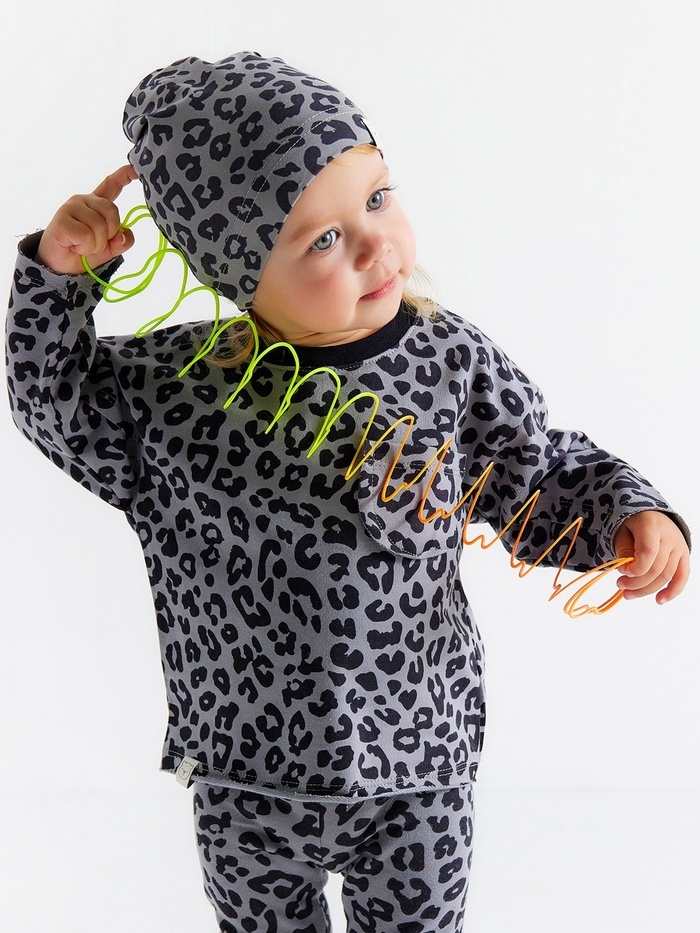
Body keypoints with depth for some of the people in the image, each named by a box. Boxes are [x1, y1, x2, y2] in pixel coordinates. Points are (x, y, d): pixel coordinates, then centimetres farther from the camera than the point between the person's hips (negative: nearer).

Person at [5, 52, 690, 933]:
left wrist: (631, 514, -21)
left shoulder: (451, 363, -14)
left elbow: (547, 481, -3)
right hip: (245, 769, 1)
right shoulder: (176, 383, -13)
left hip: (416, 759, 0)